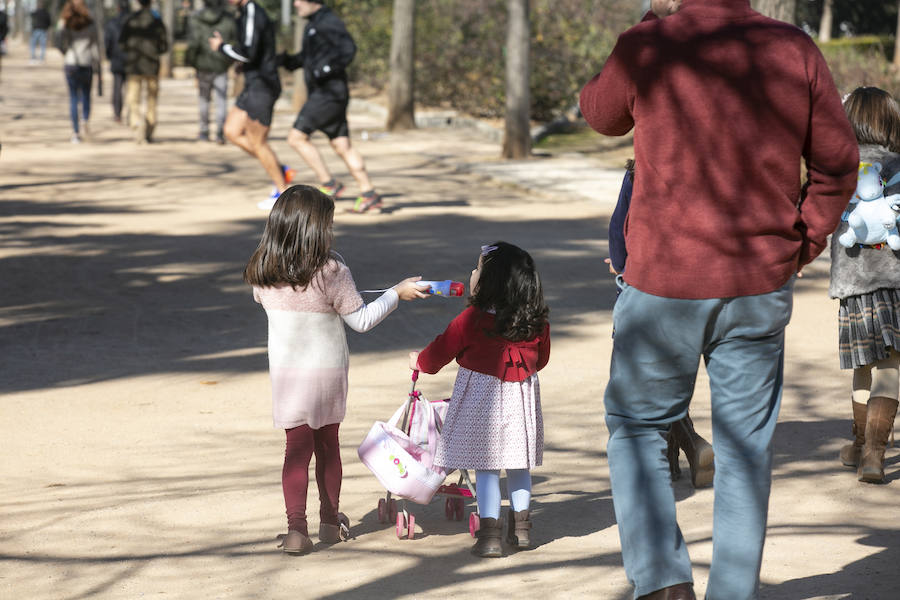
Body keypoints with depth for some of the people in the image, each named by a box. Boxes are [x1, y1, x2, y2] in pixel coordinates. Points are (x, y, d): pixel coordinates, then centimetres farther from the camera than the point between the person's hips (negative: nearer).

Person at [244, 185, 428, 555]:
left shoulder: (262, 274, -7)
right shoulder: (331, 272, -19)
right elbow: (362, 320, -11)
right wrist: (397, 293, 1)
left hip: (285, 371, 2)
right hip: (327, 371, -2)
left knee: (298, 447, 4)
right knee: (327, 445, 16)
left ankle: (296, 528, -8)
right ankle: (330, 521, 30)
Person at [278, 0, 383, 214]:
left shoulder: (328, 22, -12)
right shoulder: (313, 25, 19)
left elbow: (348, 49, -24)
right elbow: (305, 58, 27)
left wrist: (325, 70, -26)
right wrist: (286, 60, 8)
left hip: (329, 93, -10)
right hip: (320, 94, 10)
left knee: (296, 138, -9)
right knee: (342, 147, 7)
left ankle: (328, 184, -4)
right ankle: (368, 194, 7)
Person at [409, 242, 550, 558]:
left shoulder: (471, 321, -16)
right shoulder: (537, 322, -3)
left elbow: (442, 349, -3)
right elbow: (541, 358, 12)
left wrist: (420, 362, 18)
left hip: (481, 396, -4)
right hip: (521, 397, 4)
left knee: (485, 467, 2)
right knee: (518, 465, 17)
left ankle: (489, 534, 0)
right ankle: (520, 528, 25)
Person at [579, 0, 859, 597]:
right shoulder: (795, 49, -3)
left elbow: (601, 115, 10)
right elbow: (838, 162, 4)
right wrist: (806, 240, 16)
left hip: (665, 283, -2)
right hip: (762, 286, 2)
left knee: (637, 426, 15)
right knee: (746, 446, 12)